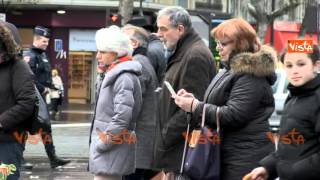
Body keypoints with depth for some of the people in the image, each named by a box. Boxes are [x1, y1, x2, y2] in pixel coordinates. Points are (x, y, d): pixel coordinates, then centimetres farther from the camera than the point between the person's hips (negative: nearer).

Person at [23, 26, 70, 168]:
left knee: (46, 127, 9)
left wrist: (48, 87, 4)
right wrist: (43, 89, -16)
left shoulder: (43, 55, 14)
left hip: (41, 97, 9)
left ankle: (53, 159, 12)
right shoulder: (30, 56, -14)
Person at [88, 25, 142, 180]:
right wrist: (97, 142, 14)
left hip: (111, 150, -10)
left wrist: (101, 144, -18)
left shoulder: (123, 77, -15)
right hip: (109, 149, 10)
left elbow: (122, 117, -23)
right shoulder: (114, 74, 17)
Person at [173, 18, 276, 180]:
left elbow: (233, 116, -22)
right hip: (230, 154, 10)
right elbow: (219, 105, 23)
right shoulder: (231, 69, 18)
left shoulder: (250, 73, -15)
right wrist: (195, 100, 5)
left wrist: (195, 107, -15)